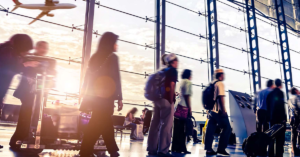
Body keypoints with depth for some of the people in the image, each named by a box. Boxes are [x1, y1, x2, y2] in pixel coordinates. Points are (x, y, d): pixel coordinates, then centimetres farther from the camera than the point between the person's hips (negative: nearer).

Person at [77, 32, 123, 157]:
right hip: (106, 96, -7)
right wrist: (119, 98, -8)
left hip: (94, 95, 7)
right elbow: (116, 79, -10)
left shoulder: (95, 57, 13)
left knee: (105, 122, 15)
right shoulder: (112, 57, -6)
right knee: (98, 124, -3)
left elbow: (88, 77, 12)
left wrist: (86, 96, 16)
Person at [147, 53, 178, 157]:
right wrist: (171, 100, -11)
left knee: (155, 123, 8)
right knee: (166, 125, -7)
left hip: (158, 99, 8)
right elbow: (171, 85, -13)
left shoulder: (163, 70, 20)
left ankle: (152, 148, 12)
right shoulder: (173, 70, -3)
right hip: (166, 100, -8)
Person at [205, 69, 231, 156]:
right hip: (219, 111, -8)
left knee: (210, 129, 5)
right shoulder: (220, 84, -8)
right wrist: (223, 110, -18)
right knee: (227, 128, 1)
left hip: (211, 110, 8)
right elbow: (221, 97, -17)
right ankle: (221, 148, -1)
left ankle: (208, 149, 6)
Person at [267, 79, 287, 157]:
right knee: (280, 138, -1)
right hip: (280, 118, -6)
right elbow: (281, 106, -16)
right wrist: (284, 117, -12)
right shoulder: (280, 93, -10)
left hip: (272, 118, 6)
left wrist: (270, 117, 15)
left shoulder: (270, 94, 10)